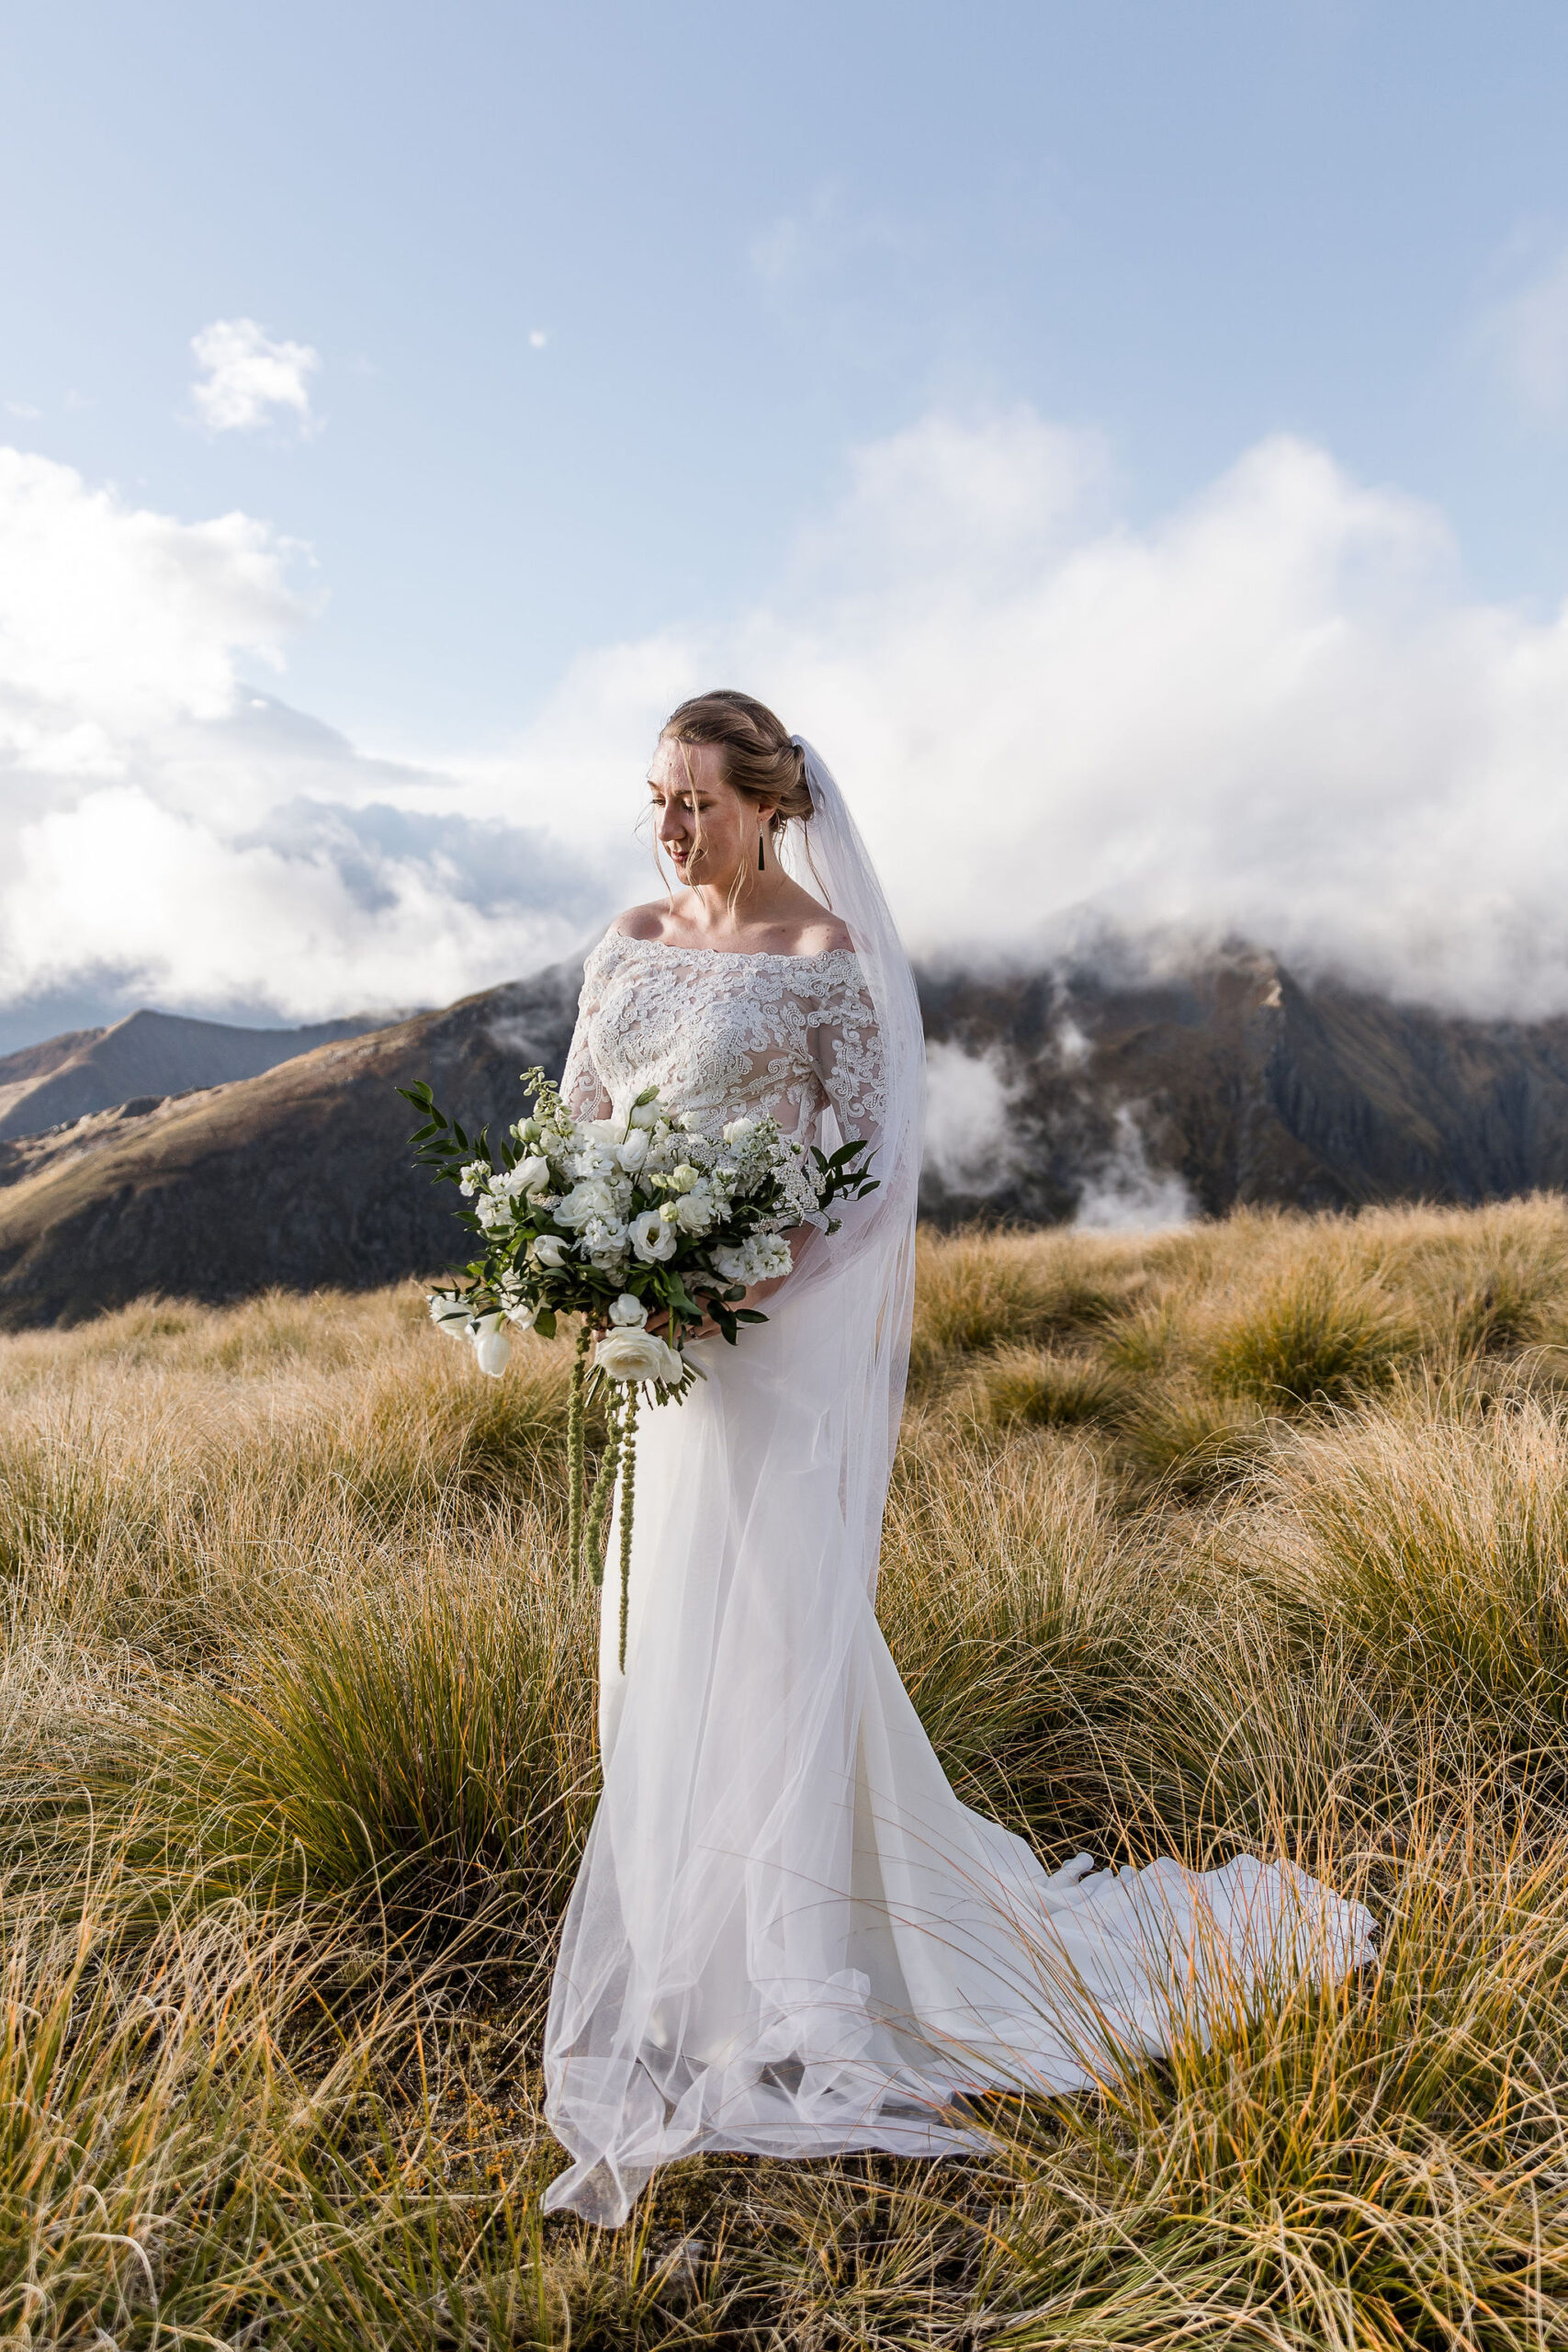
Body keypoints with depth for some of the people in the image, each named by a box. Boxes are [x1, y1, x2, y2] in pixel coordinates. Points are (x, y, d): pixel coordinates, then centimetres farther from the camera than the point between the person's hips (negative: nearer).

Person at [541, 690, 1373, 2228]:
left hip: (780, 1329, -7)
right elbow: (573, 1119, 12)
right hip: (662, 1328, 7)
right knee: (674, 1636, 15)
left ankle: (773, 2010, 14)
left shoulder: (827, 958, -9)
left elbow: (860, 1158, -10)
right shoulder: (630, 944, 10)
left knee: (771, 1633, -1)